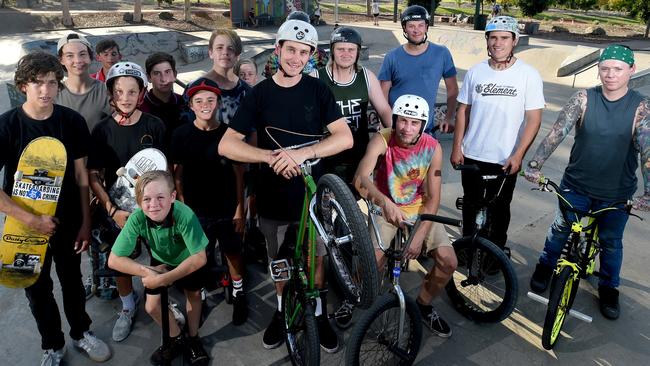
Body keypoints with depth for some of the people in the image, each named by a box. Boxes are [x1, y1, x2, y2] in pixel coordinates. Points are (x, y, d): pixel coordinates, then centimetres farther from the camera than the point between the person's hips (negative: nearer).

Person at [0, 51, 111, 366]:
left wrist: (85, 222, -1)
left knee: (72, 280, 18)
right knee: (37, 287, 15)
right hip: (26, 224, -1)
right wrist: (31, 219, -21)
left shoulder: (72, 121, -9)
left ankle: (81, 333, 41)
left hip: (68, 220, 1)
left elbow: (81, 174, -2)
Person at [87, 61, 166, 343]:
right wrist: (112, 210, -14)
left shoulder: (154, 126, -7)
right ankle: (128, 307, 37)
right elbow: (93, 175, -4)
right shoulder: (102, 130, -6)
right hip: (118, 208, 1)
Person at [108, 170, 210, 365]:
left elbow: (199, 258, -36)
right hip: (161, 262, 2)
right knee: (152, 306, -1)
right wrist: (148, 272, -32)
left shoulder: (185, 215, -41)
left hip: (188, 260, -2)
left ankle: (193, 338, 28)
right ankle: (177, 340, 25)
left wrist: (163, 279, -35)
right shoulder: (137, 218, -33)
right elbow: (114, 260, -26)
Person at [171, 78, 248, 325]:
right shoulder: (182, 135, -4)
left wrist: (240, 209, -3)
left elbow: (238, 173, -1)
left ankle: (238, 295, 30)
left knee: (233, 253, 11)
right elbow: (177, 173, 0)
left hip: (227, 210, 0)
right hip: (195, 211, 0)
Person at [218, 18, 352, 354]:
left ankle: (320, 316, 33)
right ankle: (281, 312, 39)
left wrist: (301, 153, -26)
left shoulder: (318, 90, -3)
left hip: (312, 192, 0)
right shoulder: (260, 93, -4)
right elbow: (226, 145, -9)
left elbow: (345, 138, -13)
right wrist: (271, 156, -24)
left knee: (316, 259, 12)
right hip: (274, 196, 0)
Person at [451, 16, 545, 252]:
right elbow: (463, 110, 6)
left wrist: (518, 155, -16)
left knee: (499, 209, 13)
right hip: (472, 155, 2)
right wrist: (457, 147, 2)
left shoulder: (528, 75, -8)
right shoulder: (475, 72, 1)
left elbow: (533, 119, -8)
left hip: (506, 160, -2)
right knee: (471, 205, 15)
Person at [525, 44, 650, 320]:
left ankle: (609, 288, 38)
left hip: (616, 193, 0)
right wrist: (534, 165, -25)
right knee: (560, 230, 16)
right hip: (576, 185, 0)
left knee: (611, 242, 16)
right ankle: (546, 266, 41)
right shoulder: (583, 99, -9)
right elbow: (556, 133, -15)